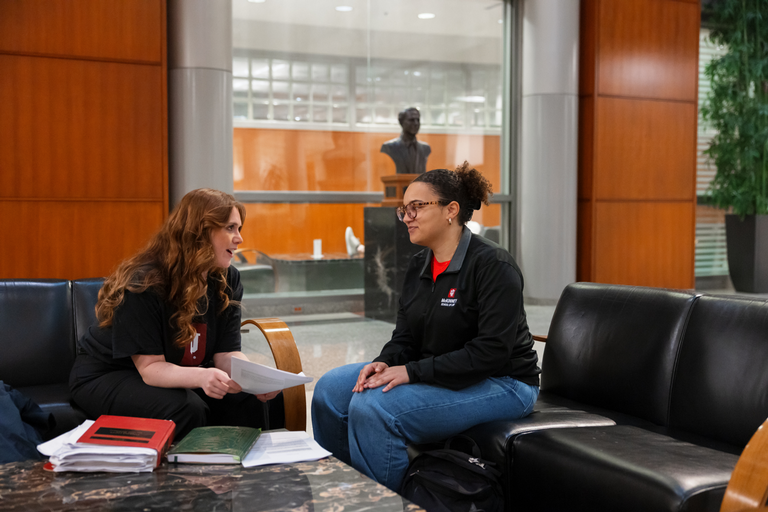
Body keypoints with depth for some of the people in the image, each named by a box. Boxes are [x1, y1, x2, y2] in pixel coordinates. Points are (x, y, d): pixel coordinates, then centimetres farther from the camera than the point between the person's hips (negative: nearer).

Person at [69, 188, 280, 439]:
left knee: (248, 400, -21)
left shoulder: (227, 280, -5)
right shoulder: (143, 283, -25)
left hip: (180, 375, 6)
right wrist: (200, 376, -47)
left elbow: (226, 353, -10)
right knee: (185, 409, -34)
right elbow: (150, 367, -27)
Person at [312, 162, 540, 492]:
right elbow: (405, 337, 11)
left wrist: (413, 372, -26)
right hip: (436, 374, 9)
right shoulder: (418, 266, 8)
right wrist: (384, 363, -13)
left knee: (372, 408, -27)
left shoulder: (493, 266, -17)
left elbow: (491, 352, -24)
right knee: (330, 389, -4)